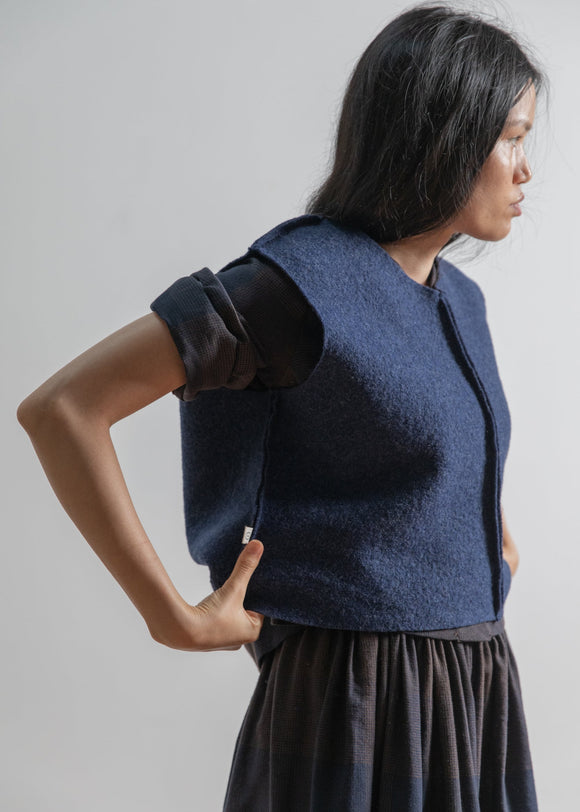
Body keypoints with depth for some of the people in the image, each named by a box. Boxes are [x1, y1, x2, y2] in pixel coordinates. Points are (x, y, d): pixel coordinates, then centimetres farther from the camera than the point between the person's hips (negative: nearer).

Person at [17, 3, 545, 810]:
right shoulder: (300, 281, -17)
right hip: (360, 700, -7)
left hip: (471, 696, 8)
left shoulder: (460, 298, 8)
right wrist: (176, 620, -17)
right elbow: (60, 409, -20)